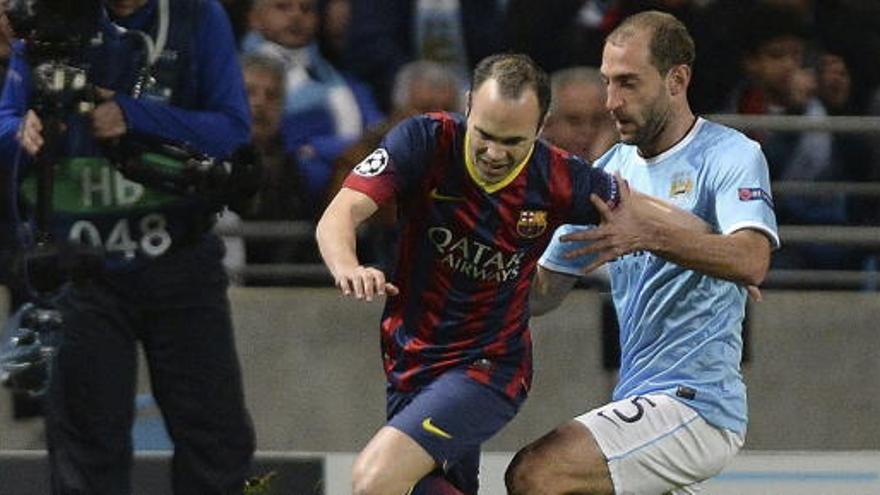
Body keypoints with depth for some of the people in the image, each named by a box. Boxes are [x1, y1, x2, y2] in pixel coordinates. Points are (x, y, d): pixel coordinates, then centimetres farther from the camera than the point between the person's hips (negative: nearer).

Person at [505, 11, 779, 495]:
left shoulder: (731, 155, -7)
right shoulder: (609, 173, 15)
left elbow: (751, 261, -26)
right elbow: (545, 290, 16)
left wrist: (649, 234, -39)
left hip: (694, 403, -9)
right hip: (639, 398, 9)